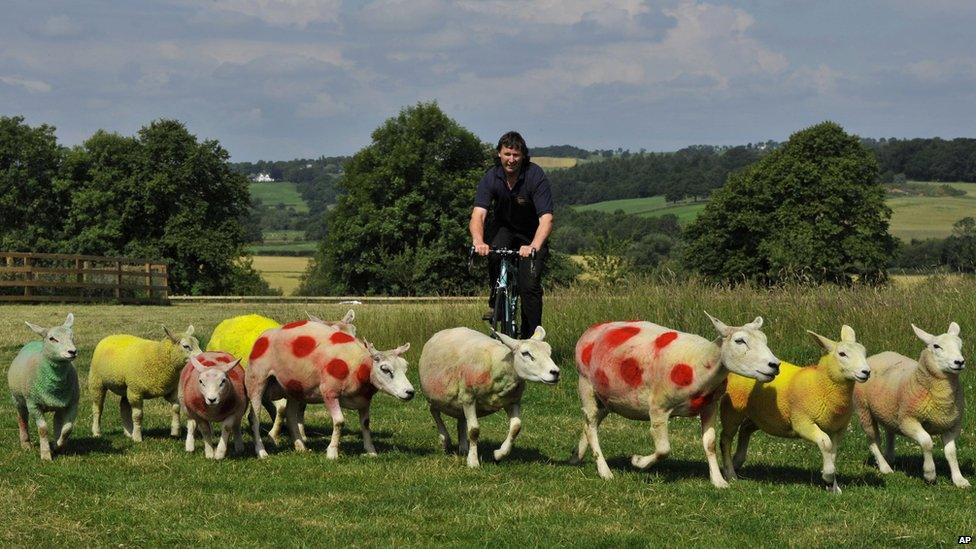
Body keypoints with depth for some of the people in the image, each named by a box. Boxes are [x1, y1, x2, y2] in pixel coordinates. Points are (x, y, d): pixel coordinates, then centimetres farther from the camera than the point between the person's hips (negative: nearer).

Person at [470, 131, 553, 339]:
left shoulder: (536, 176, -26)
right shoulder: (491, 178, -19)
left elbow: (546, 218, -34)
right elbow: (478, 214, -30)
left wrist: (534, 247, -52)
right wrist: (478, 241, -51)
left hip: (532, 233, -2)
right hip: (504, 227, 2)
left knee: (530, 286, -15)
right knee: (494, 251, -31)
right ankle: (496, 302, -11)